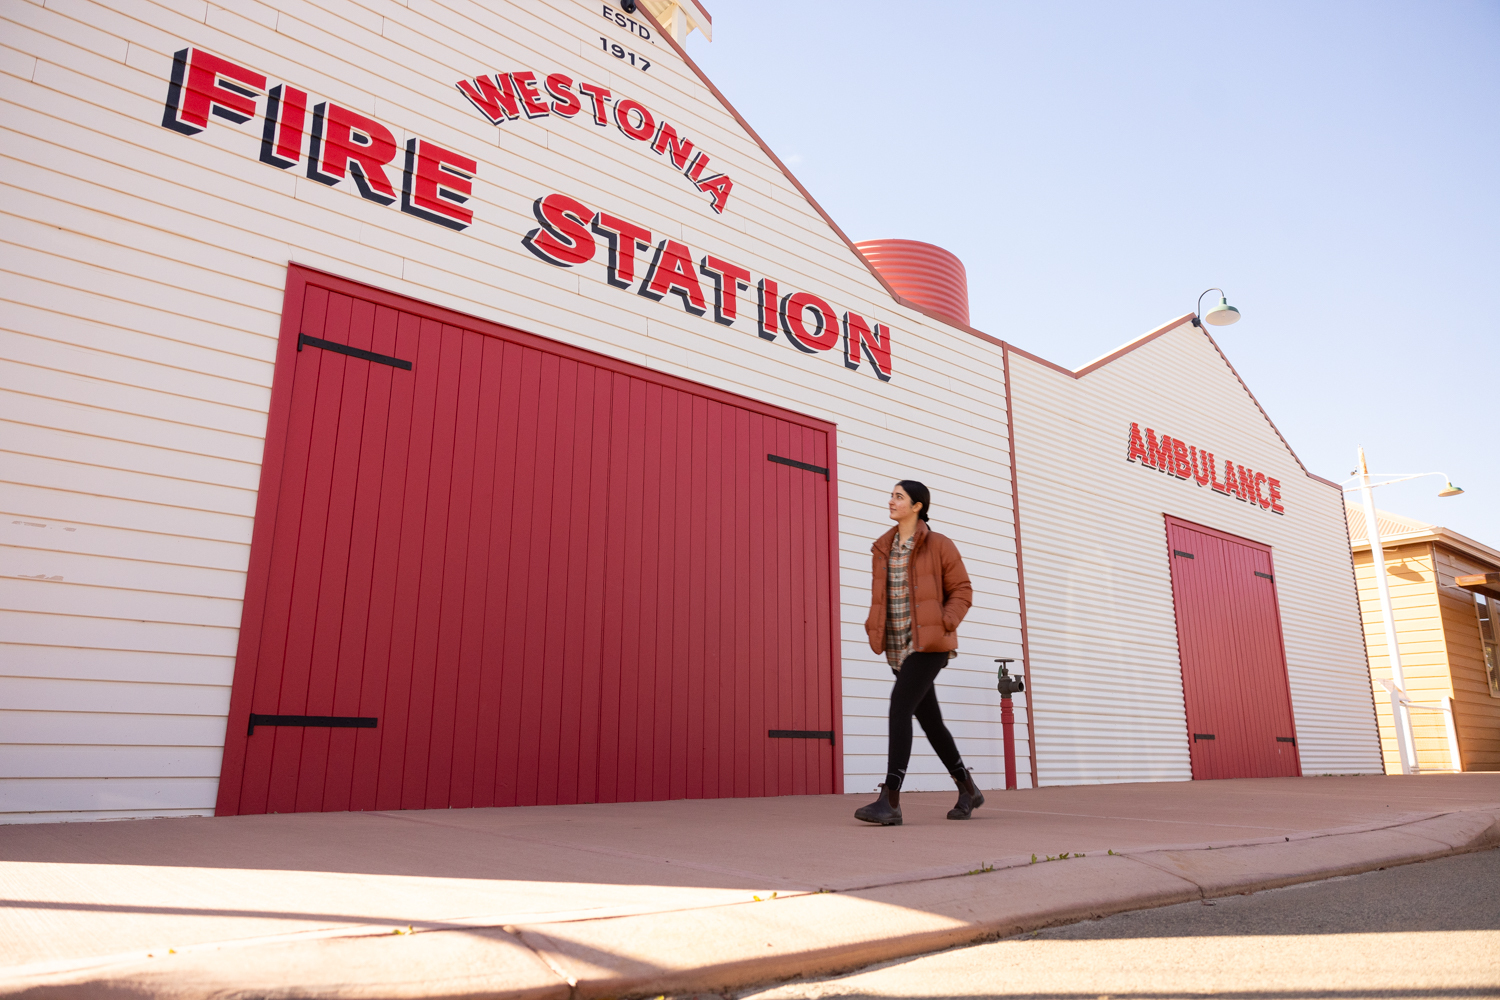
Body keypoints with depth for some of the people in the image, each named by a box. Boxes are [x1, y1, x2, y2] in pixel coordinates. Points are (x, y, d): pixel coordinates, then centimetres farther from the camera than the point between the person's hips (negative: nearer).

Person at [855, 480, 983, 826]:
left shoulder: (939, 545, -5)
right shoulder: (884, 548, 12)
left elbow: (962, 591, -3)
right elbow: (879, 595, 20)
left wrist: (943, 626, -16)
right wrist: (874, 628, 3)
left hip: (929, 643, -7)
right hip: (897, 646, 7)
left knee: (900, 706, -21)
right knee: (929, 719, 13)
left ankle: (889, 801, -20)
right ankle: (968, 791, 30)